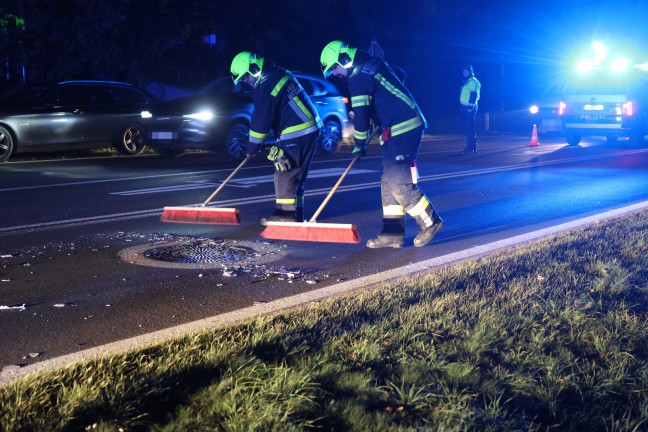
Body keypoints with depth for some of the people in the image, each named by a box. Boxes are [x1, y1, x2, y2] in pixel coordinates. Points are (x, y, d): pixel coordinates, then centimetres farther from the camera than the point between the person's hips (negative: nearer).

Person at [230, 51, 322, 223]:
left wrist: (252, 146, 1)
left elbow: (261, 120, -12)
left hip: (296, 133, -10)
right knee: (296, 174, 15)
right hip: (311, 127, 10)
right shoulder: (279, 73, 16)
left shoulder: (265, 86, -15)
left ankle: (285, 213, 1)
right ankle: (296, 213, 20)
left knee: (285, 174, -3)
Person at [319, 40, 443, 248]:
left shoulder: (358, 77, -14)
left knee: (399, 183, -9)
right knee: (389, 182, 9)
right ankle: (393, 233, 10)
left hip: (402, 129, -10)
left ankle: (429, 222, 3)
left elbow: (361, 116, -14)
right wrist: (378, 127, 27)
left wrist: (359, 144, 0)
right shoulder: (373, 65, 17)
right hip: (409, 124, 10)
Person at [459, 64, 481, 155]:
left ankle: (470, 147, -11)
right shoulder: (466, 82, 19)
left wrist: (470, 107, -24)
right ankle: (472, 146, 19)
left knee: (469, 128, -10)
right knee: (468, 128, 13)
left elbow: (473, 95, -19)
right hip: (465, 107, 10)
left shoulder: (472, 81, -12)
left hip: (470, 108, -10)